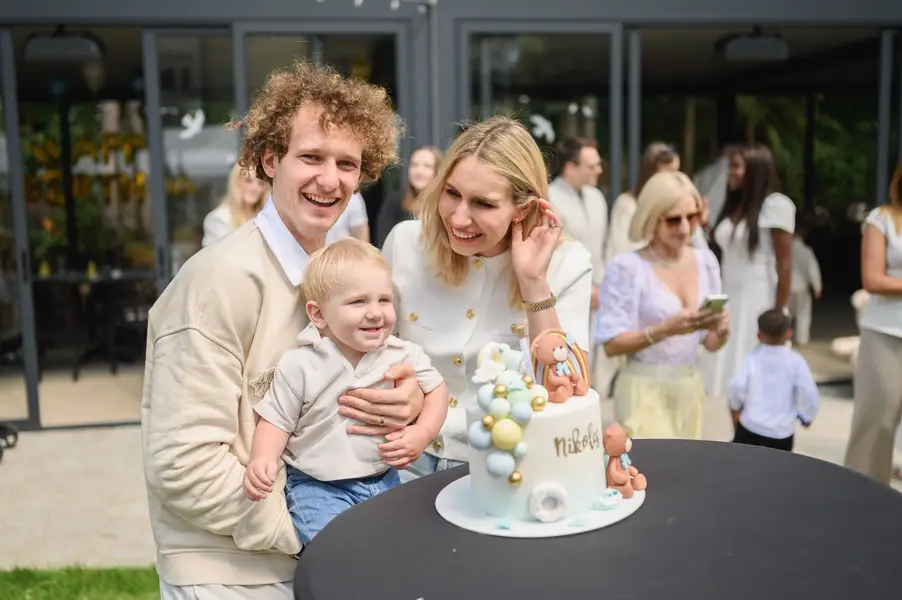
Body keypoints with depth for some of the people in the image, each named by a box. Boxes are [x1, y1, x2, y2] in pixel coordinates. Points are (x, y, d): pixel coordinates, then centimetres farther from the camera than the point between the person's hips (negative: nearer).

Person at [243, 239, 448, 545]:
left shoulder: (403, 355, -4)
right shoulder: (300, 365, -10)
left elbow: (436, 389, 9)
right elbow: (277, 420, -2)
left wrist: (422, 433, -8)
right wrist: (262, 460, -21)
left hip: (384, 479, 4)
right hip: (318, 486, -3)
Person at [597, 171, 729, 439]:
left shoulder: (705, 260, 5)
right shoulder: (627, 267, -12)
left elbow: (710, 344, 10)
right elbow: (612, 344, -13)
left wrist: (721, 331, -12)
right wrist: (666, 329, -24)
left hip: (691, 389, 6)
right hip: (645, 392, -5)